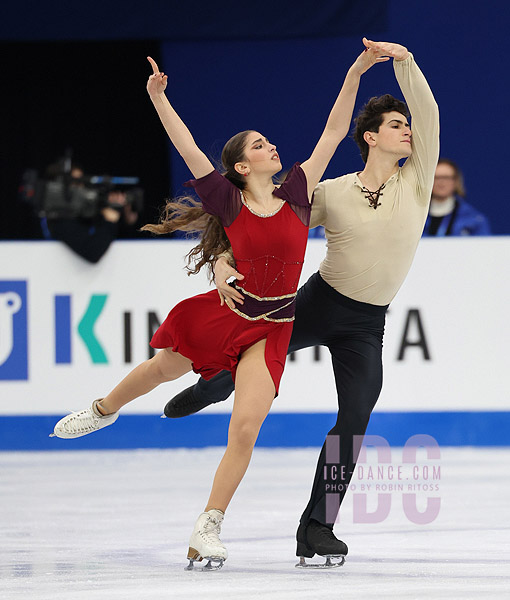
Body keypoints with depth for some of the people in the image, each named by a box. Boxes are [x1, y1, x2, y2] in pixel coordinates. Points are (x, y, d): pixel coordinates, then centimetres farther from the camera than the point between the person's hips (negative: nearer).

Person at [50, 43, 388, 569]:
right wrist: (158, 99, -20)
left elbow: (334, 133, -4)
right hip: (227, 310, 0)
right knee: (163, 368, 22)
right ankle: (104, 410, 56)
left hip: (271, 329, 0)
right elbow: (188, 149, -11)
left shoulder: (297, 192, -3)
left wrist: (356, 72, -8)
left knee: (245, 428, -12)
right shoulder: (229, 201, -7)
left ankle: (208, 528, 0)